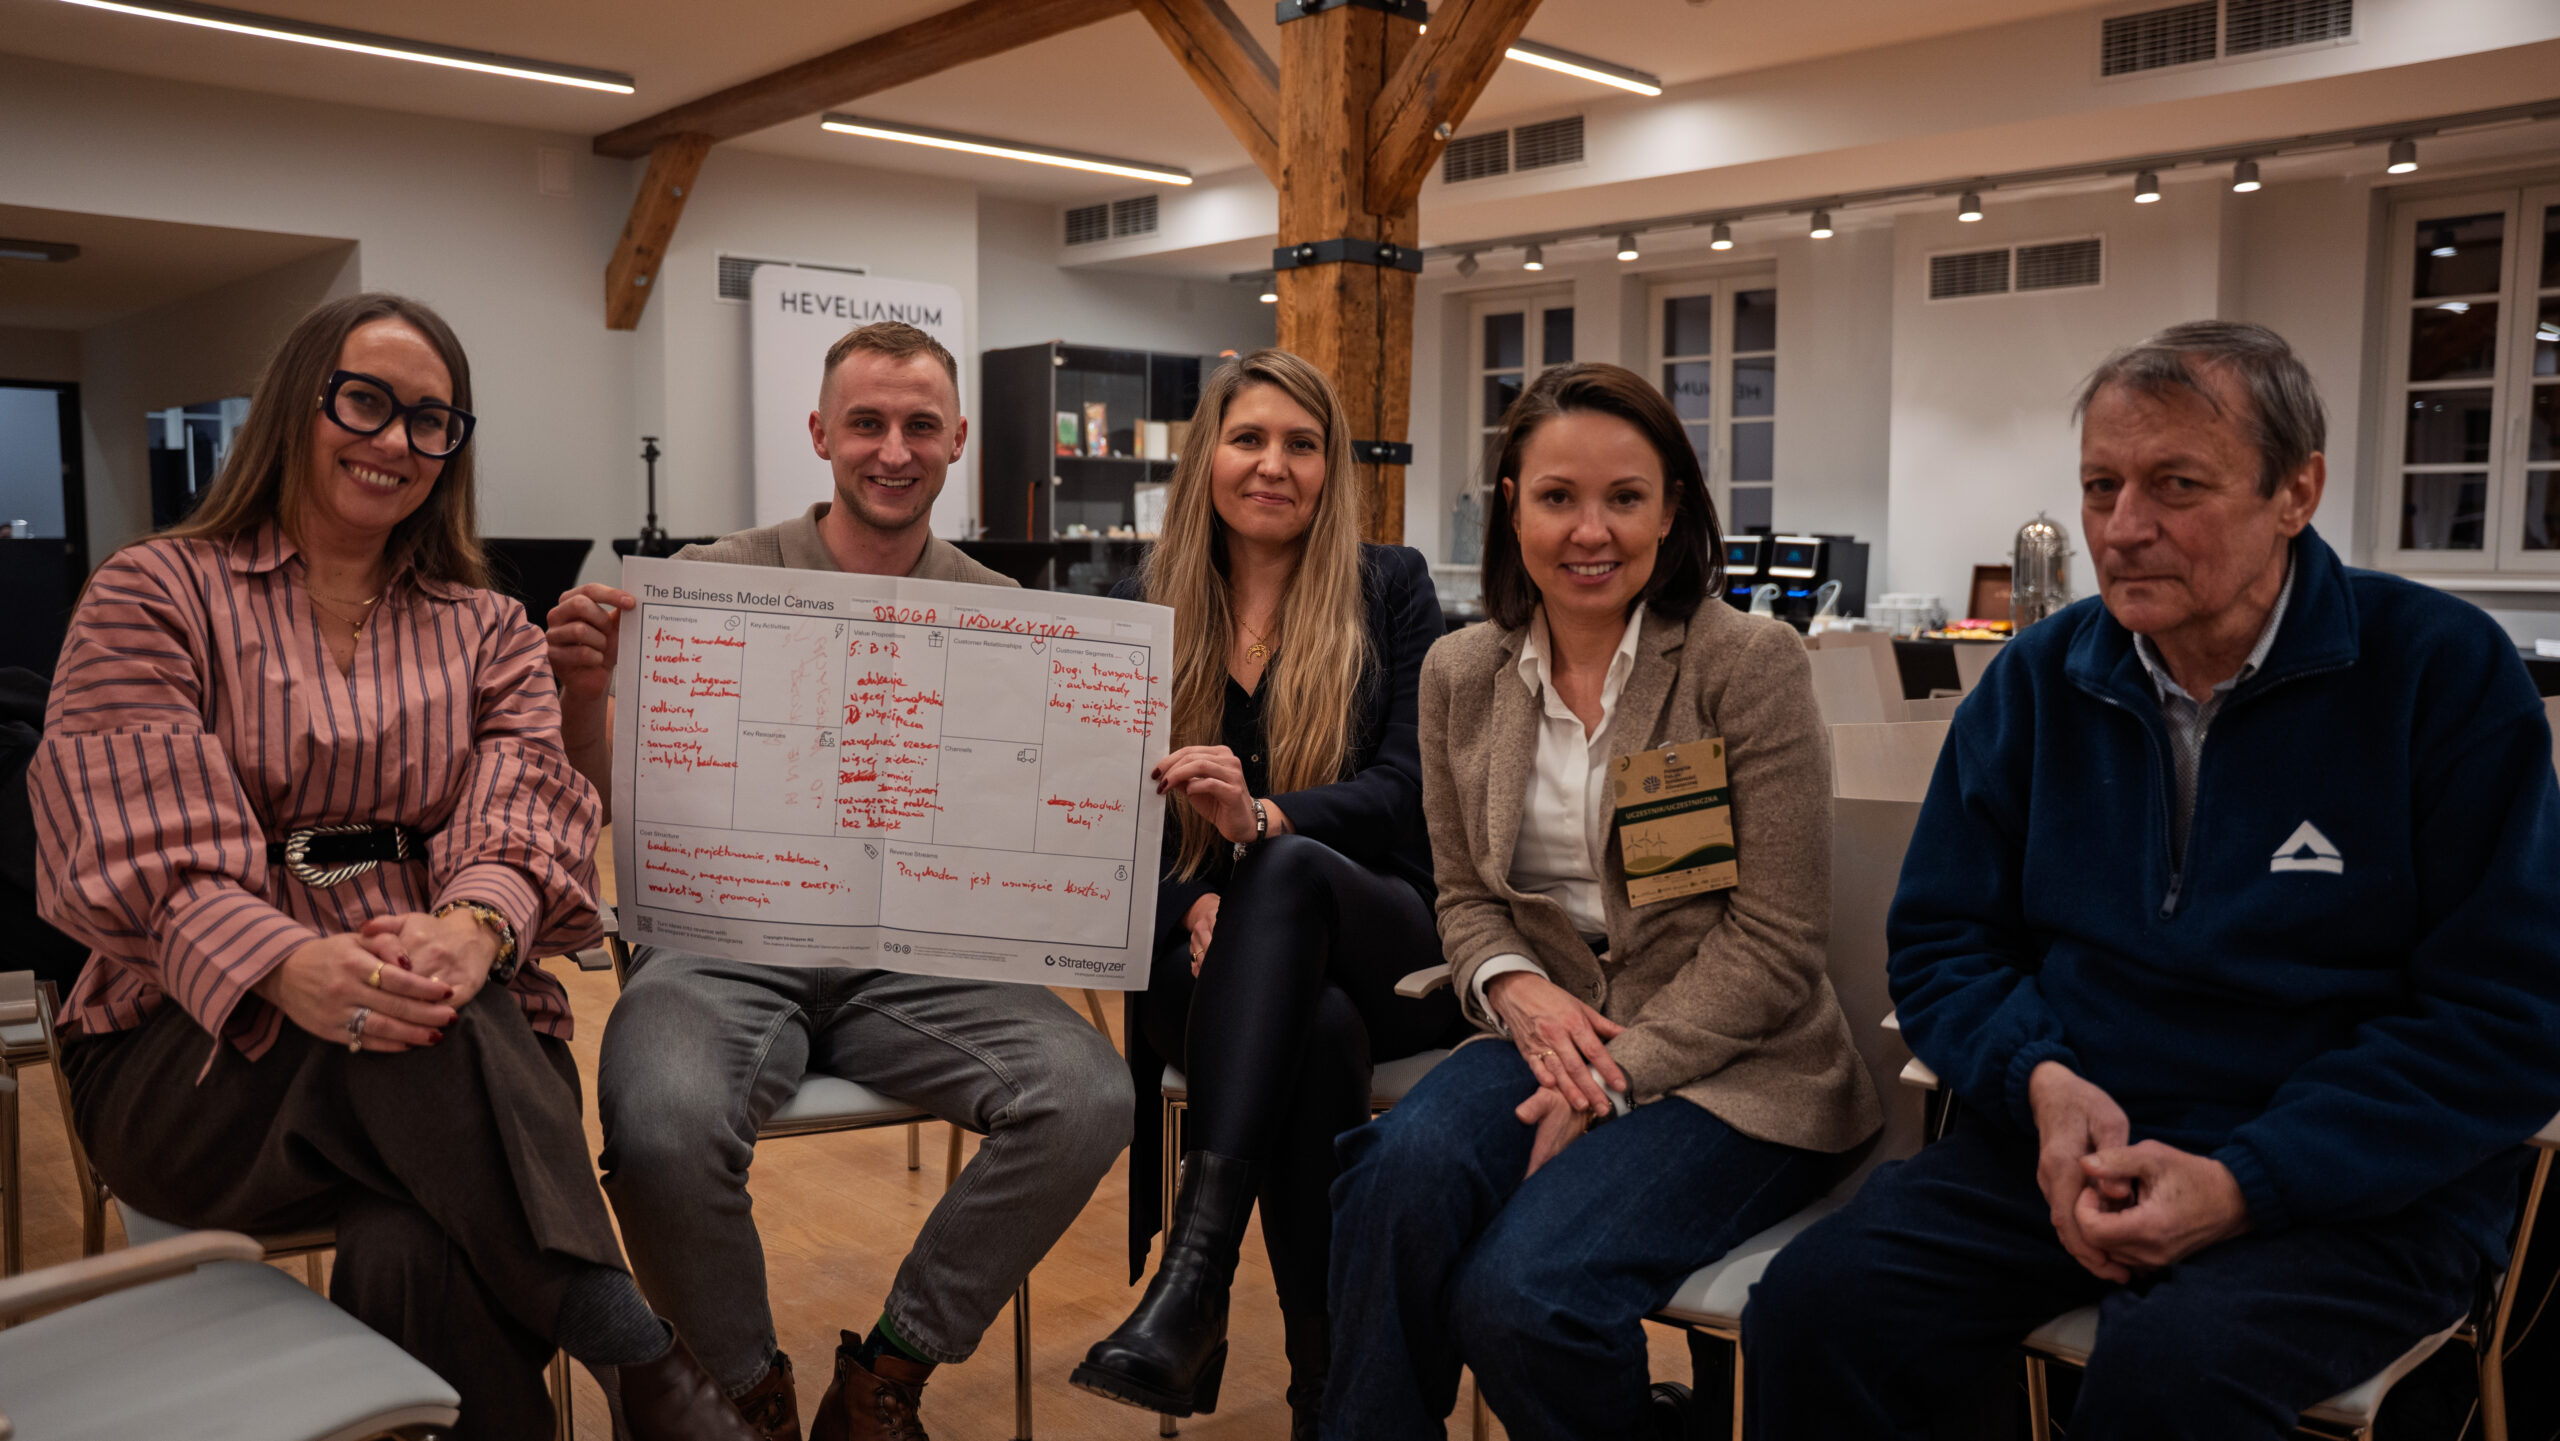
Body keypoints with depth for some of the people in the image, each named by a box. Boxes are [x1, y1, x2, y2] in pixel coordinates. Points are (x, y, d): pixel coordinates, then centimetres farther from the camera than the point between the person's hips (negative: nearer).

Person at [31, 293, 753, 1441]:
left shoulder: (485, 632, 16)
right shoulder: (152, 595, 7)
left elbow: (525, 817, -2)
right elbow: (143, 855, -8)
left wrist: (472, 927, -29)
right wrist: (289, 968, -31)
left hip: (466, 1031, 2)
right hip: (193, 1052, -1)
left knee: (415, 1250, -34)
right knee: (430, 1042, -35)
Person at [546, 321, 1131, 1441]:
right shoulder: (713, 581, 5)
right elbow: (611, 798, 0)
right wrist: (583, 691, -21)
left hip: (919, 959, 2)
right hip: (727, 947, -2)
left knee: (1089, 1098, -24)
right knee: (664, 1127, -33)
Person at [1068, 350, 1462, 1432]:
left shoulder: (1391, 590, 6)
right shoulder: (1147, 612, 12)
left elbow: (1405, 791, -8)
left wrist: (1263, 819, -30)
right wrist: (1196, 903, -17)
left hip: (1382, 944, -1)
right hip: (1204, 953, 1)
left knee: (1289, 869, -37)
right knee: (1316, 1030, -36)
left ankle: (1195, 1277, -46)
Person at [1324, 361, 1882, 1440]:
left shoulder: (1751, 664, -8)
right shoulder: (1460, 675, 6)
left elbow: (1774, 942, -10)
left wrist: (1612, 1079, -17)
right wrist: (1514, 986, -9)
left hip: (1726, 1069, -4)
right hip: (1550, 1033, 4)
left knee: (1519, 1292, -26)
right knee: (1403, 1169, -29)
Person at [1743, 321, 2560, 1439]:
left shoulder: (2447, 673, -5)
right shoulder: (2037, 679, 6)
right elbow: (1938, 939, 11)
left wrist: (2243, 1184, -18)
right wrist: (2041, 1078, -11)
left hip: (2358, 1184, -3)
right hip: (2073, 1141, 3)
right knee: (1814, 1306, -22)